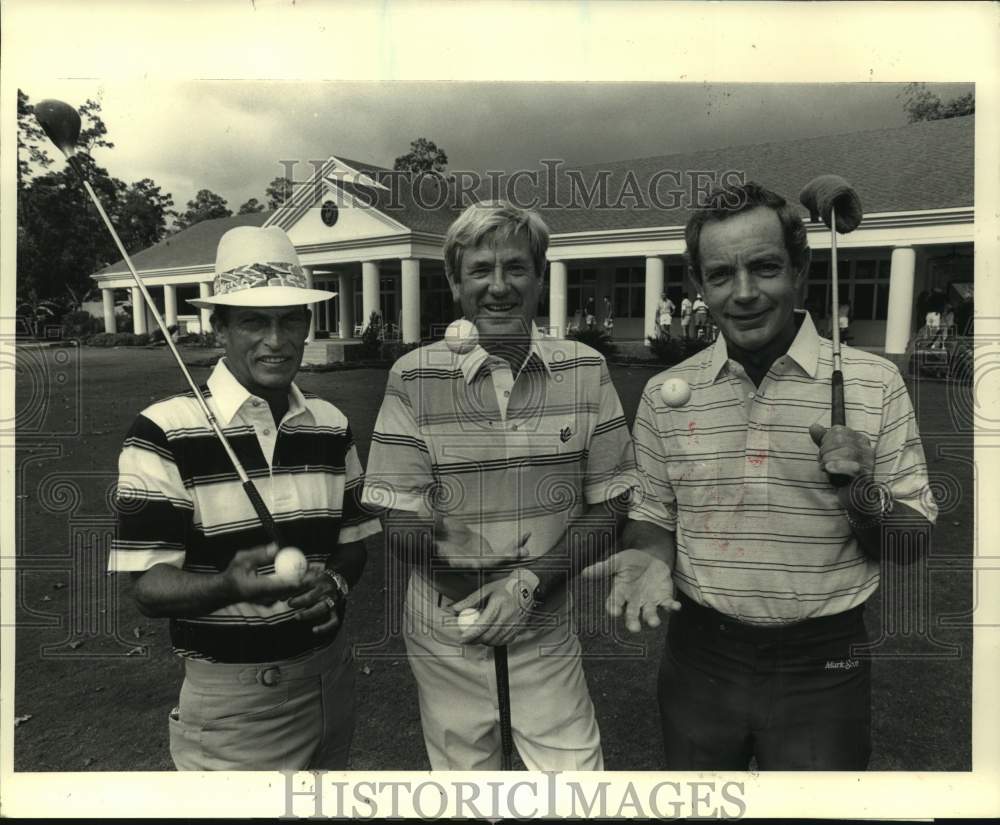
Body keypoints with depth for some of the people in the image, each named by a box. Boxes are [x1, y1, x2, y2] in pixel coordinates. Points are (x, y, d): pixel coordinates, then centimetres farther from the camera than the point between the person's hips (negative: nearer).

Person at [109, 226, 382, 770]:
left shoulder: (331, 425, 1)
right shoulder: (165, 433, -15)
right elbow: (150, 588, -14)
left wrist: (334, 583, -12)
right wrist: (230, 585, -33)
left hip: (331, 675, 6)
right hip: (233, 694, -5)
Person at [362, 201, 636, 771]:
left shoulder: (585, 371, -5)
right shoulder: (414, 377, -10)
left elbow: (608, 504, -4)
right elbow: (399, 520, -8)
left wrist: (531, 581, -15)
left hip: (547, 630, 1)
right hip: (446, 634, 0)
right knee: (461, 769, 20)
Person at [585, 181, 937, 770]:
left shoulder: (874, 383, -9)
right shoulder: (666, 393, -3)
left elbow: (914, 541, -3)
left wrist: (863, 496, -23)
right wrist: (650, 557, -13)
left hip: (823, 663, -1)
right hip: (700, 656, 2)